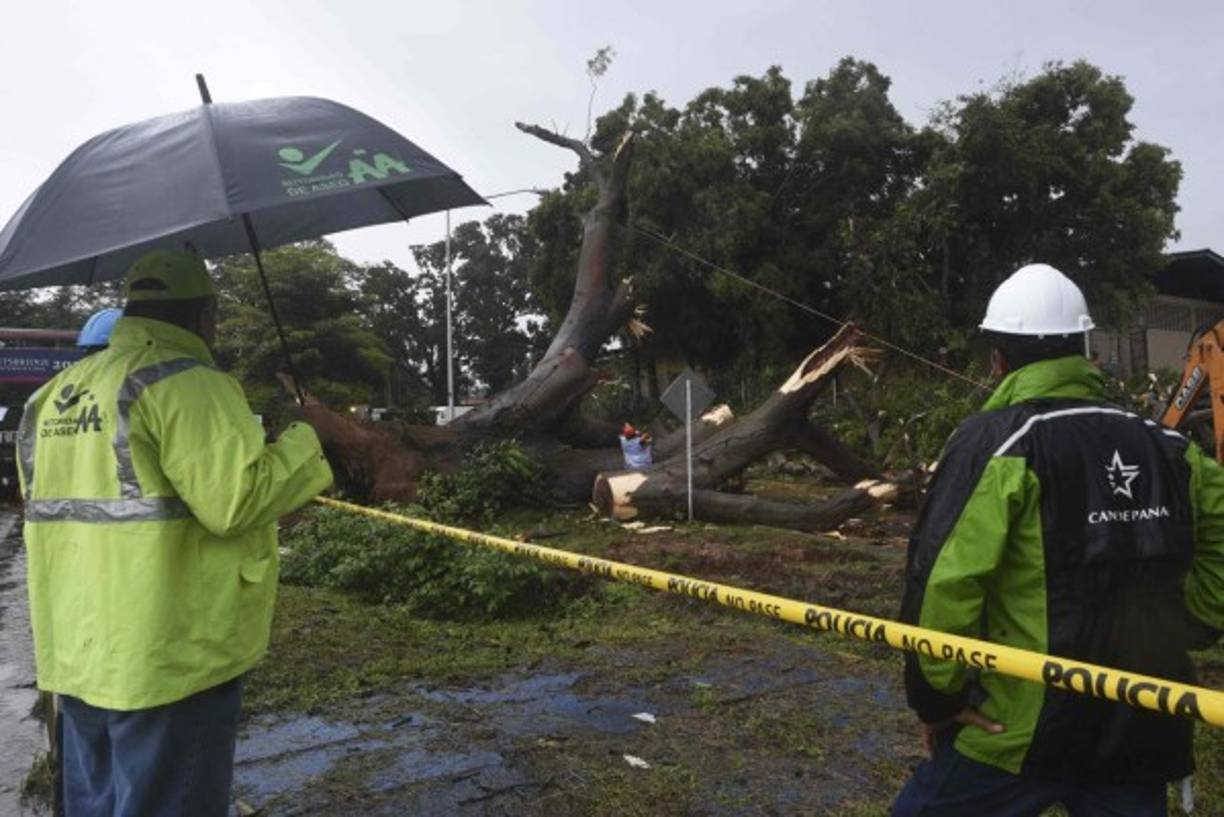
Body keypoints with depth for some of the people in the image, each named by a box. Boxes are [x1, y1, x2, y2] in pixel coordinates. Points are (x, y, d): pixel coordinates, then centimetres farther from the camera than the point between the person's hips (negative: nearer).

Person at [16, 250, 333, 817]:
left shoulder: (55, 395, 11)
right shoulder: (187, 384, -15)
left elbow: (52, 505, 17)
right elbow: (235, 501, -23)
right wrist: (304, 445, -8)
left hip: (76, 655, 8)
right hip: (169, 658, -8)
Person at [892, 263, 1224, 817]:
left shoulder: (997, 440, -14)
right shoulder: (1165, 445, 5)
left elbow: (942, 577, -21)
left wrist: (936, 695, -10)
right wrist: (1178, 632, 14)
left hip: (1023, 729, -5)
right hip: (1143, 726, 6)